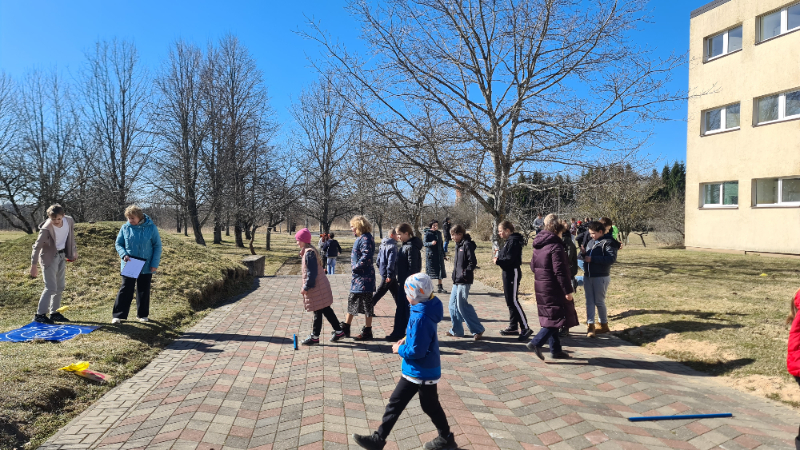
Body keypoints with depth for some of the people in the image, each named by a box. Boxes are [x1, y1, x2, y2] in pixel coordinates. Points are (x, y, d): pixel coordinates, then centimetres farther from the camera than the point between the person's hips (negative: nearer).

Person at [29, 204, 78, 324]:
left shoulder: (69, 221, -11)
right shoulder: (46, 229, -26)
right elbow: (37, 247, -20)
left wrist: (74, 250, 13)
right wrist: (34, 265, -21)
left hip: (62, 256, 6)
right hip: (49, 258, -6)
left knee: (60, 287, 12)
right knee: (51, 288, -10)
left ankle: (54, 312, 23)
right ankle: (40, 314, 2)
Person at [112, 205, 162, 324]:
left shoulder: (151, 228, -7)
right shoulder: (125, 228, -3)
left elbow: (157, 246, -3)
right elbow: (118, 244, 6)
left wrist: (155, 263, -9)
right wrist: (124, 255, -14)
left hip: (146, 266, 0)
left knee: (144, 290, 10)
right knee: (126, 289, -1)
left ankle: (143, 314, 22)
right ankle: (118, 315, 6)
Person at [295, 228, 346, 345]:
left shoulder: (309, 253, -19)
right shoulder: (310, 251, 12)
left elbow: (312, 273, -22)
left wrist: (306, 287, -16)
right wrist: (306, 286, 21)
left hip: (316, 287, -10)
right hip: (321, 285, 10)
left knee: (318, 312, 2)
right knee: (326, 310, 15)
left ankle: (314, 337, 13)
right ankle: (338, 331, 22)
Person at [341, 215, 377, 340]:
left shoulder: (366, 238, -16)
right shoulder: (360, 238, 14)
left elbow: (366, 256, -25)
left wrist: (356, 267, -16)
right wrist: (355, 269, 10)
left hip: (364, 278, -11)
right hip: (358, 278, 11)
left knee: (366, 304, 0)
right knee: (351, 302, 17)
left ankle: (367, 332, 10)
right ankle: (345, 328, 28)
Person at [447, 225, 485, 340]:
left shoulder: (467, 244, -13)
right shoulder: (458, 245, 14)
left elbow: (473, 262, -19)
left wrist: (465, 274, -18)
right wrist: (455, 276, 12)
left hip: (464, 281, -10)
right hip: (457, 281, 10)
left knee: (462, 306, -6)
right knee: (453, 306, 12)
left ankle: (478, 329, 5)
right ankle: (457, 330, 22)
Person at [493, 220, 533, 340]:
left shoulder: (514, 241, -16)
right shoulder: (509, 241, 16)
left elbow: (510, 259, -22)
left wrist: (498, 261, -11)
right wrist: (498, 258, 3)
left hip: (513, 273, -11)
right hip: (508, 273, 11)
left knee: (513, 301, -11)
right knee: (510, 301, 14)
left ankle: (525, 328, -9)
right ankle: (513, 327, 23)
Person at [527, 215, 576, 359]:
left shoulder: (538, 245, 11)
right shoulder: (556, 247, -16)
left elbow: (533, 266, 17)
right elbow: (560, 272, -20)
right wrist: (568, 291, -17)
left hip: (540, 287, 9)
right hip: (553, 289, -9)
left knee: (550, 318, 14)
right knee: (558, 318, -1)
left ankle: (555, 349, 21)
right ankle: (536, 342, -11)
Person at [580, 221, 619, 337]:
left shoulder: (608, 242, -9)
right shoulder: (591, 242, 15)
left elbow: (612, 258, -21)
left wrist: (592, 259, -22)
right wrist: (583, 255, -2)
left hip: (601, 277, -7)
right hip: (588, 276, 7)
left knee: (599, 302, 3)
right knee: (589, 301, 5)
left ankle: (604, 325, 20)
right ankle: (590, 325, 8)